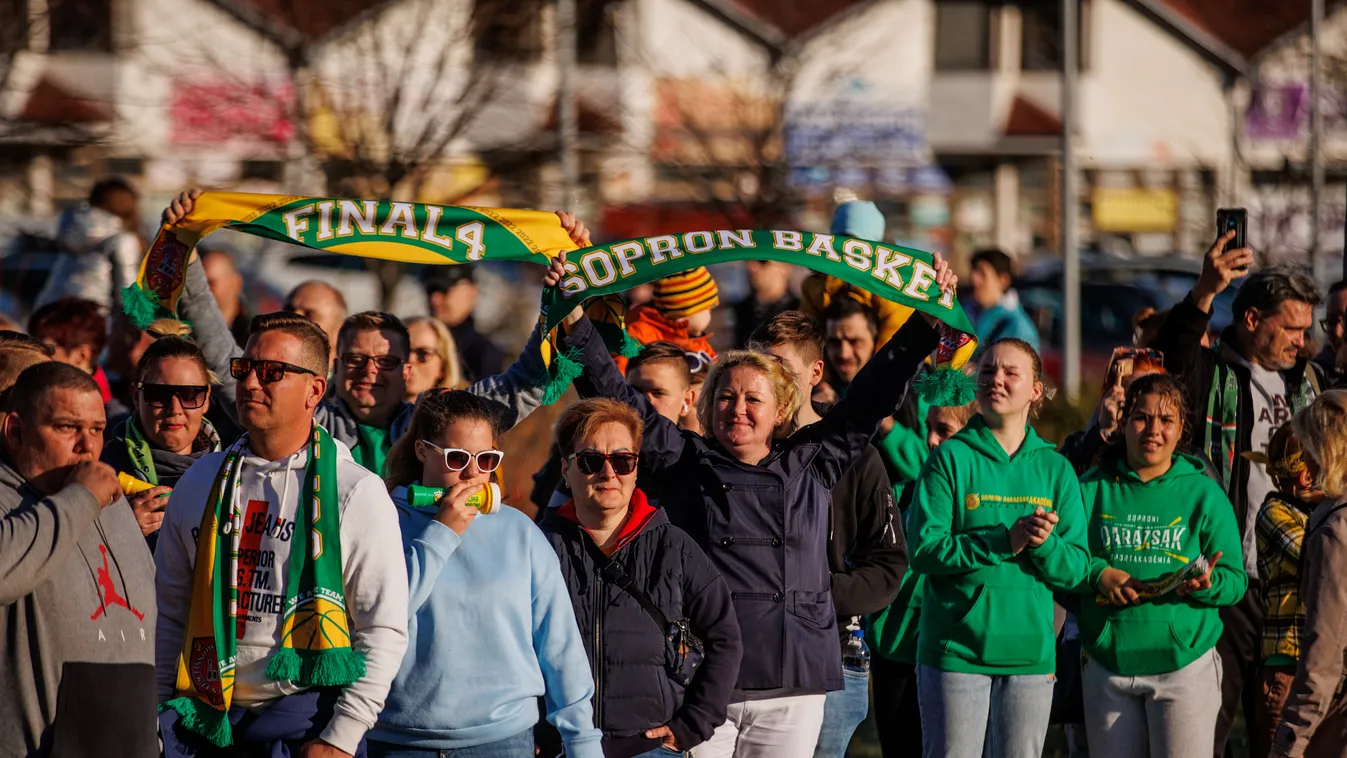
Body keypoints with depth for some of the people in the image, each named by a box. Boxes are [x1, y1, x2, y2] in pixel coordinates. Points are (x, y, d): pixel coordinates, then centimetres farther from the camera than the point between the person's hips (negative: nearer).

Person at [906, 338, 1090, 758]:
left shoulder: (1055, 469, 9)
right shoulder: (952, 458, -1)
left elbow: (1076, 568, 5)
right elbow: (925, 550, -11)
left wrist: (1043, 545, -16)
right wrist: (1004, 542, -20)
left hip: (1031, 653, 3)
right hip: (956, 649, -3)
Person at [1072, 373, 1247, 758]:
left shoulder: (1203, 493, 3)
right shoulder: (1092, 488, 6)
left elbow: (1235, 579, 2)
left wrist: (1206, 585, -19)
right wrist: (1097, 574, -15)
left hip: (1185, 665, -2)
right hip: (1108, 664, 2)